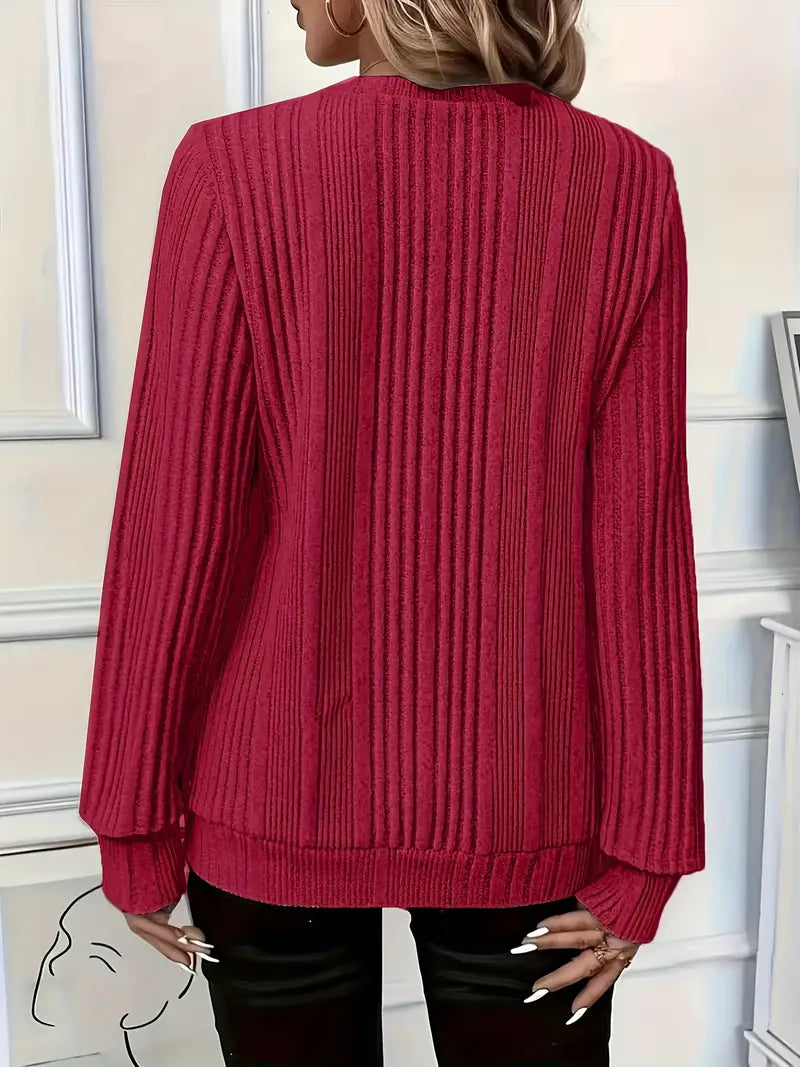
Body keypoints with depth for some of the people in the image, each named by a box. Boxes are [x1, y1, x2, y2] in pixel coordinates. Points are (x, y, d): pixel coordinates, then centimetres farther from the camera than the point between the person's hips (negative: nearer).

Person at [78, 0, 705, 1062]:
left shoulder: (238, 168, -12)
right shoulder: (626, 185, -8)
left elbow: (174, 527, -11)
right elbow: (641, 548, -9)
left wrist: (135, 820, 1)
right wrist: (645, 848, 0)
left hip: (281, 784, 0)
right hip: (522, 812, 1)